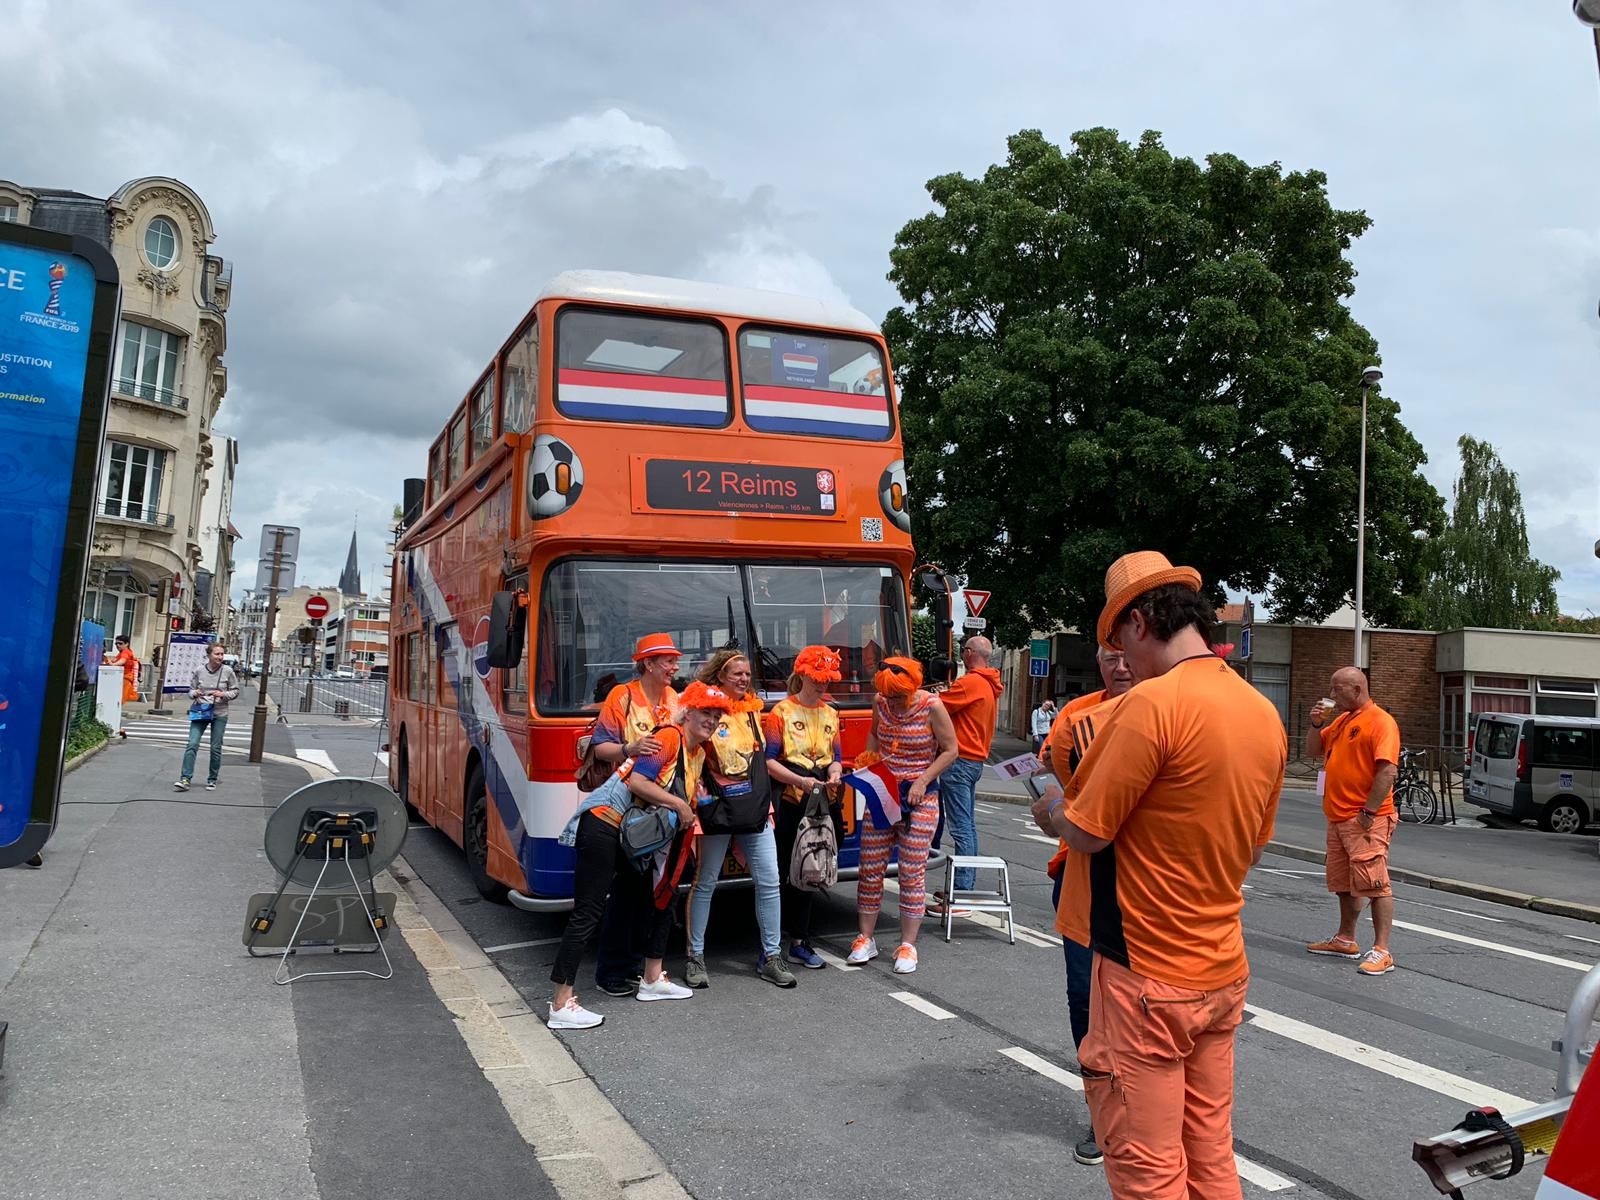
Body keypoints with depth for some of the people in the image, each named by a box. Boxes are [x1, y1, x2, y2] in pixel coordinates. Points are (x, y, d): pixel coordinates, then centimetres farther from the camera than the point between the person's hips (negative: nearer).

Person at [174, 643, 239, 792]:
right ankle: (185, 779, -9)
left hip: (219, 714, 0)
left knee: (216, 747, 5)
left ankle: (212, 780, 18)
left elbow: (235, 691, 3)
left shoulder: (227, 671, -5)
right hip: (200, 712, 0)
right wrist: (195, 694, -16)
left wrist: (223, 694, -16)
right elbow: (191, 690, 7)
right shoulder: (198, 670, -4)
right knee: (192, 744, -10)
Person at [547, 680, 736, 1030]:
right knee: (587, 913, -8)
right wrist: (680, 805, -19)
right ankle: (561, 1005, -5)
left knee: (661, 899, 15)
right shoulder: (669, 737, -16)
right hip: (604, 826, -10)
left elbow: (687, 796, 20)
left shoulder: (699, 753, 11)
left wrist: (690, 815, 1)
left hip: (635, 836, 10)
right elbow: (637, 782, -24)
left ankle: (652, 980, 29)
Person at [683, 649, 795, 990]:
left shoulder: (754, 709, 12)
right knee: (705, 884, 6)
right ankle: (695, 956, 19)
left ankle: (770, 956, 15)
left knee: (769, 882, 4)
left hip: (755, 810, 6)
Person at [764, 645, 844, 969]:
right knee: (778, 872, -2)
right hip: (786, 803, -6)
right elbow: (768, 761, -10)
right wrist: (800, 781, -21)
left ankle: (799, 943, 21)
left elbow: (835, 757, 14)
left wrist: (835, 773, -8)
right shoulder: (781, 711, -5)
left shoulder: (830, 714, 13)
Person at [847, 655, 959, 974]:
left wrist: (923, 781, -16)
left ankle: (908, 946, 9)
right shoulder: (881, 703, 0)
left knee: (912, 873, 0)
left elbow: (949, 750, -8)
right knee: (871, 868, 5)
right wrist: (869, 756, 1)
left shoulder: (931, 706, -14)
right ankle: (865, 939, 17)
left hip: (919, 797, -4)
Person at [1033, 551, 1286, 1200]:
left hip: (1147, 977, -8)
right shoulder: (1265, 713, 6)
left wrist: (1054, 811, 4)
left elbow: (1085, 831, -16)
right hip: (1222, 973, 8)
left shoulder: (1152, 702, -20)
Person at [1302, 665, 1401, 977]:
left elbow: (1387, 770, -20)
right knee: (1344, 884, 17)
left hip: (1367, 821, -9)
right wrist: (1316, 723, 2)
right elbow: (1312, 751, 20)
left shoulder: (1380, 721, -12)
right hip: (1338, 818, 9)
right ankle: (1345, 940, 28)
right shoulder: (1339, 720, 15)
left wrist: (1368, 813, -22)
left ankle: (1381, 952, -5)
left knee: (1374, 884, -8)